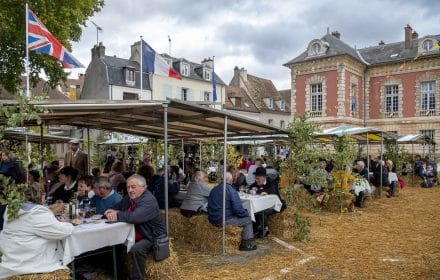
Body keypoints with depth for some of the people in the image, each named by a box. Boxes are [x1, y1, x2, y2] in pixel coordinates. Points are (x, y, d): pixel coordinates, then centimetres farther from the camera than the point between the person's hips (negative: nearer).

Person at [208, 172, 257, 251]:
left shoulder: (213, 190, 10)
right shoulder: (231, 191, -13)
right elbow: (238, 209, -19)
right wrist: (246, 213, 3)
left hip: (213, 220, 8)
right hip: (224, 220, -8)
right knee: (247, 219, 9)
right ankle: (246, 244, 12)